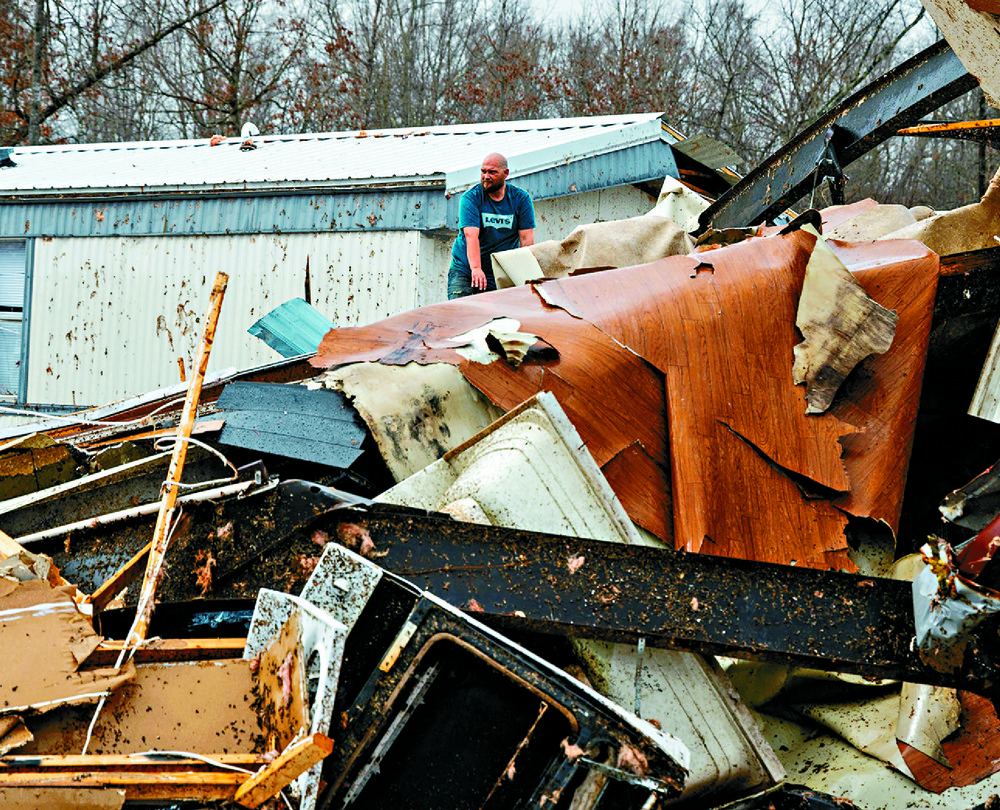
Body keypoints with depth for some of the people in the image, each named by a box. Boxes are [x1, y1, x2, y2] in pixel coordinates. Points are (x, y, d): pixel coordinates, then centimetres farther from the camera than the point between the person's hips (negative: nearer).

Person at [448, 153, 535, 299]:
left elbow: (526, 239, -4)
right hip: (465, 269, -1)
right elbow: (471, 235, -20)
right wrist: (476, 269, -35)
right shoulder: (470, 198, -6)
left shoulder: (521, 198, 2)